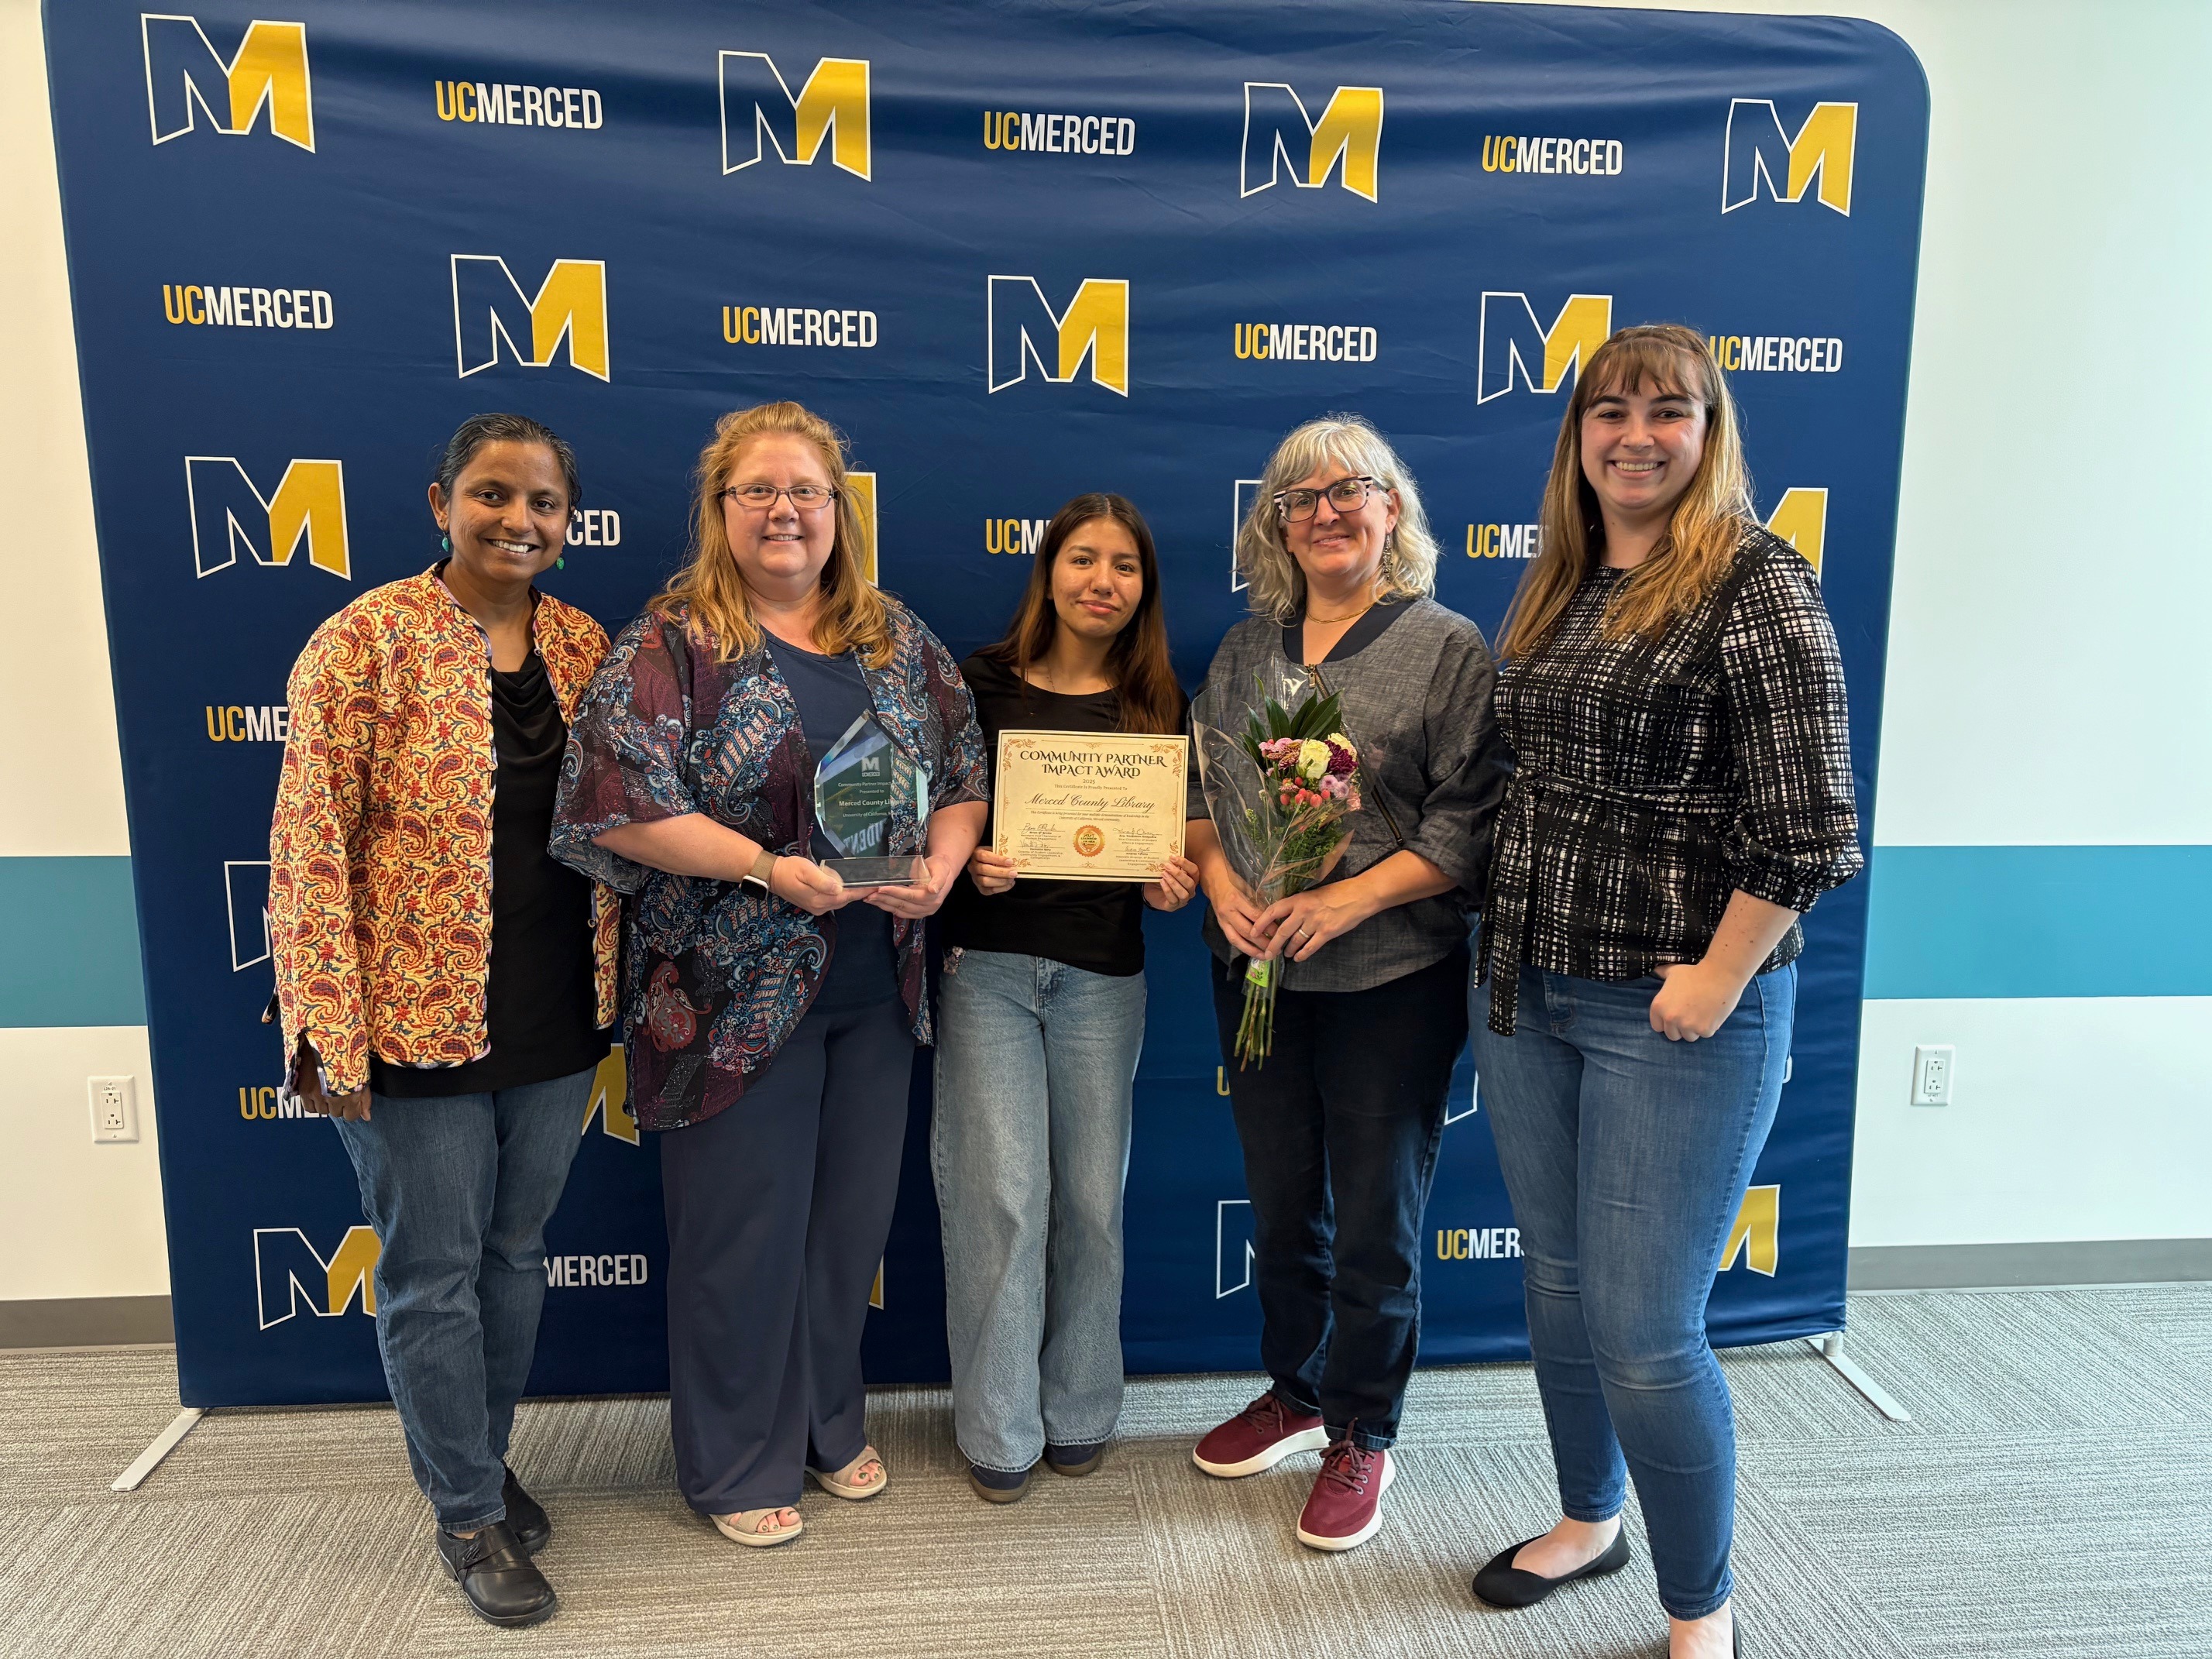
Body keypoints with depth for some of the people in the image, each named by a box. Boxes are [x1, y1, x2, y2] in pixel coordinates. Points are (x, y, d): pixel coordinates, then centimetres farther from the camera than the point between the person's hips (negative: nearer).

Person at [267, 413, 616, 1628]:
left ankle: (482, 1458, 41)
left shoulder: (584, 647, 5)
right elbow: (309, 844, -13)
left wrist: (612, 990, 11)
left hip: (557, 1024, 5)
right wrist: (325, 1031, -16)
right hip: (416, 1026, -5)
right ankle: (468, 1513, 29)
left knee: (515, 1253, 19)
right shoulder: (366, 640, -11)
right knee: (434, 1275, 9)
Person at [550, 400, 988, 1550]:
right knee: (744, 1230, 7)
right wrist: (769, 868, -23)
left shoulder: (897, 639, 7)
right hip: (737, 992, -5)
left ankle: (831, 1424, 38)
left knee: (852, 1217, 16)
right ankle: (739, 1465, 29)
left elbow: (966, 773, 10)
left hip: (877, 986, 5)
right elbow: (618, 804, -16)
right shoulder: (672, 644, -8)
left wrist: (940, 866, -9)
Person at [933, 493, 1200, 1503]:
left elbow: (1182, 836, 14)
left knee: (1092, 1196, 8)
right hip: (987, 963, -2)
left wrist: (1177, 881, -7)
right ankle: (998, 1431, 16)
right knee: (1000, 1194, -2)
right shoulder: (983, 685, 1)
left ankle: (1079, 1410, 28)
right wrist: (968, 866, -16)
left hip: (1104, 973, 2)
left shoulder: (1159, 704, 8)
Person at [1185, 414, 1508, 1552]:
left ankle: (1361, 1436, 27)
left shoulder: (1447, 646, -4)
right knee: (1280, 1204, 18)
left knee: (1376, 1221, 7)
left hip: (1391, 982, -4)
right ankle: (1293, 1393, 39)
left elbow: (1468, 820, -10)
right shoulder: (1247, 647, 10)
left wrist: (1352, 899, -20)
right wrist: (1217, 873, -10)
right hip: (1257, 976, 5)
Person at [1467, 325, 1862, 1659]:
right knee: (1559, 1289, 18)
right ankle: (1588, 1521, 41)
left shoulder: (1755, 583, -11)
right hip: (1529, 995, 7)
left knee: (1644, 1333, 0)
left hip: (1676, 1012, -7)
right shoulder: (1558, 588, 10)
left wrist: (1720, 979, -15)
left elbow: (1809, 822, -16)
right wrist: (1507, 955, 8)